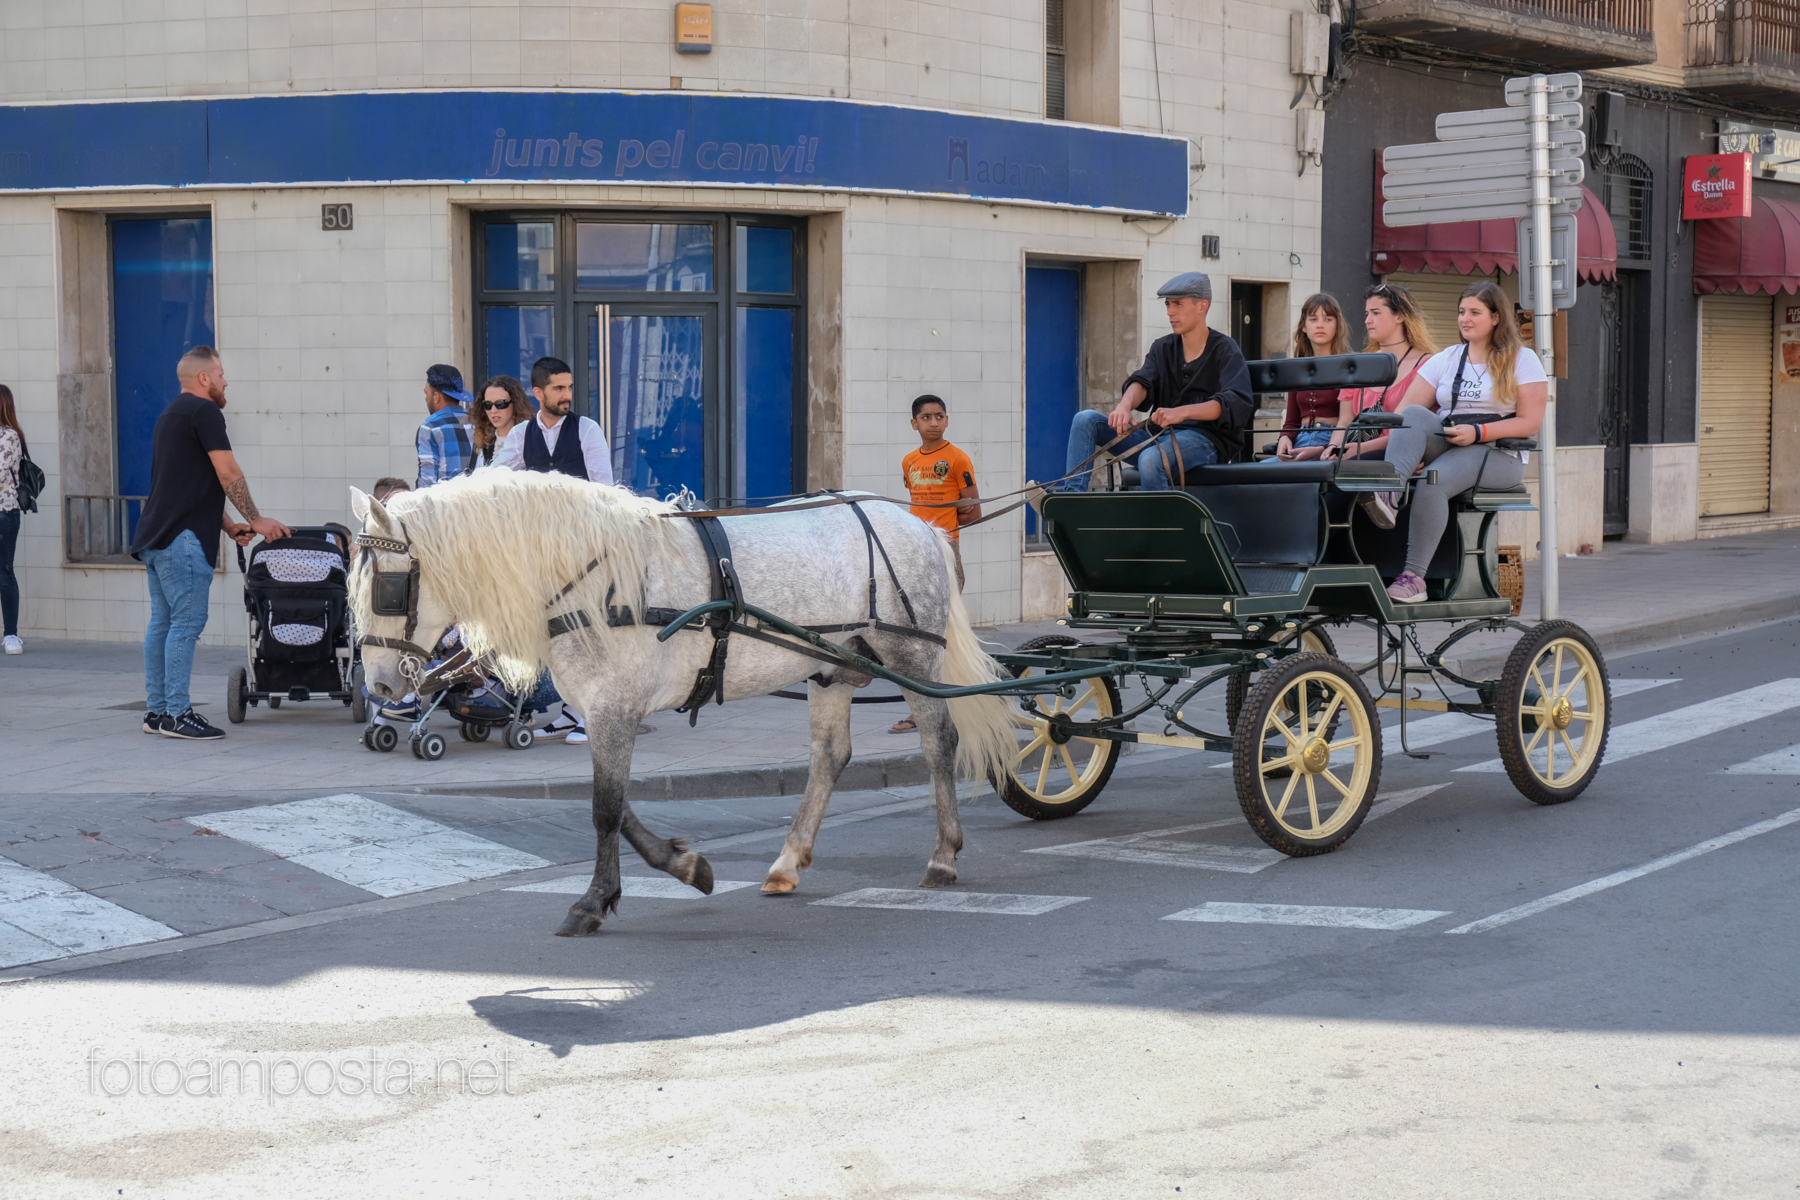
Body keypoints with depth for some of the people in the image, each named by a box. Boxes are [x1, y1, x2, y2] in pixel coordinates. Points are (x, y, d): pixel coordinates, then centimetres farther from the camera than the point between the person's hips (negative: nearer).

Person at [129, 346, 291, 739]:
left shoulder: (171, 415, 24)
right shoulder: (204, 412, -7)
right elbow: (229, 475, -10)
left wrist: (229, 526, 18)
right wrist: (256, 520, 0)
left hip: (155, 536, 10)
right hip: (181, 538, -10)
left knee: (162, 622, 10)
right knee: (186, 622, -9)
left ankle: (156, 710, 12)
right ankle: (177, 714, -11)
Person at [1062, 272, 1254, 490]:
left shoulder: (1225, 351, -2)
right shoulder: (1162, 348, 17)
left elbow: (1237, 403, -18)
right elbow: (1142, 382, -1)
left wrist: (1182, 412, -34)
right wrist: (1125, 405, -27)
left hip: (1205, 440, -7)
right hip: (1159, 435, 7)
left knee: (1151, 458, -38)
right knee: (1086, 419, -9)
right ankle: (1072, 494, -26)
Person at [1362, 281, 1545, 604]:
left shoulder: (1522, 360, 5)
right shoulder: (1446, 360, 17)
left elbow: (1531, 422, -5)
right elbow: (1405, 411, 7)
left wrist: (1478, 432, -16)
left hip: (1497, 455, -4)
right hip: (1444, 445, 5)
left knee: (1433, 480, -33)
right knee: (1415, 416, -26)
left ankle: (1414, 576, -36)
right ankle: (1387, 495, -49)